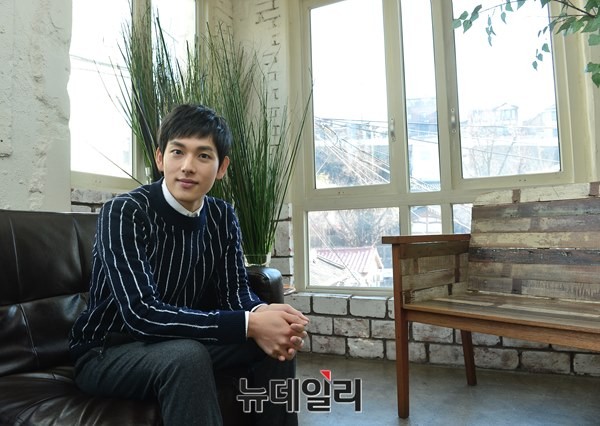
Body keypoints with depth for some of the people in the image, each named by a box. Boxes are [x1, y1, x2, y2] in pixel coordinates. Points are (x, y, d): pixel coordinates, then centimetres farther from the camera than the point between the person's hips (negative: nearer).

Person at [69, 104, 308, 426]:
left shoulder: (222, 217, -4)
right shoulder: (123, 213, -23)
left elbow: (234, 290, -4)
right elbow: (142, 313, -32)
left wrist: (262, 313, -29)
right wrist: (249, 324, -37)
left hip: (177, 345, 5)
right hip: (106, 354, -5)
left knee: (277, 340, -11)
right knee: (187, 356, -36)